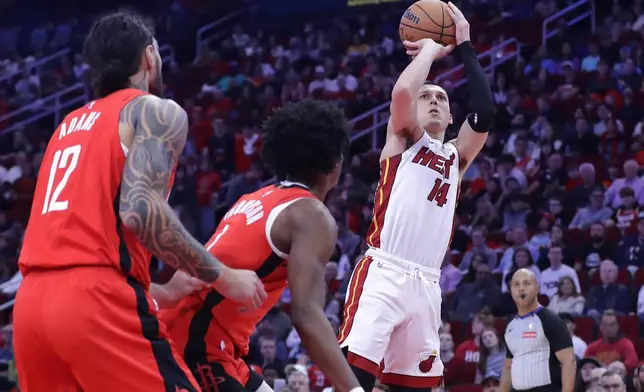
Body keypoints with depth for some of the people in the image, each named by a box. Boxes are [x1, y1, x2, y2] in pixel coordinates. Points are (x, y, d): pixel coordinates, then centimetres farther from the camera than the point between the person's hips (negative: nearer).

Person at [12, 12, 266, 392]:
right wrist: (223, 277, -5)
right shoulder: (158, 111, 4)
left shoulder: (69, 125, 28)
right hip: (97, 303, -7)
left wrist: (158, 292, 37)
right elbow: (140, 211, -13)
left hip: (32, 302, 8)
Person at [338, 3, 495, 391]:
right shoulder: (403, 139, 11)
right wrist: (430, 49, 6)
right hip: (383, 273, -5)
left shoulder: (456, 157, 22)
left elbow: (485, 114, 4)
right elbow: (402, 92, -10)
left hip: (425, 283, 5)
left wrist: (465, 46, 6)